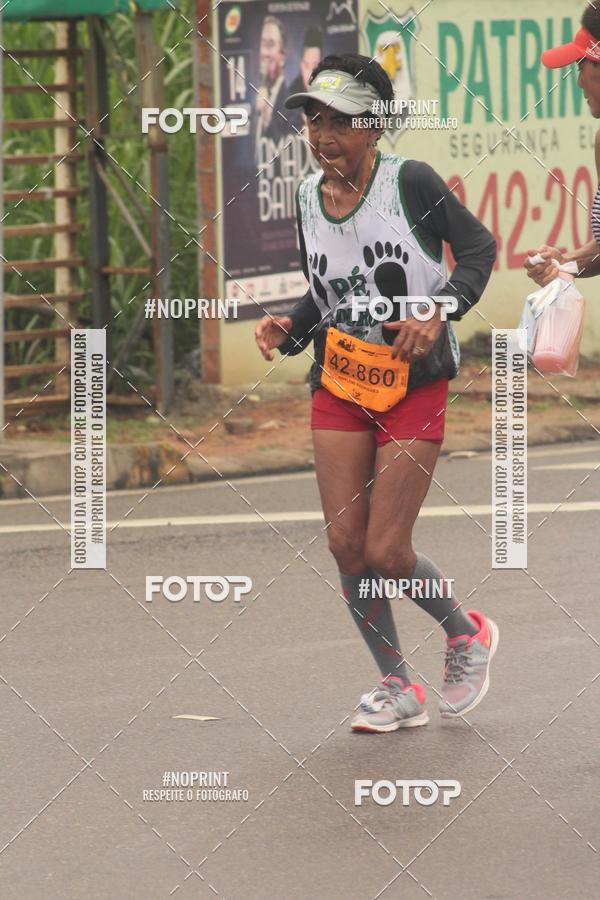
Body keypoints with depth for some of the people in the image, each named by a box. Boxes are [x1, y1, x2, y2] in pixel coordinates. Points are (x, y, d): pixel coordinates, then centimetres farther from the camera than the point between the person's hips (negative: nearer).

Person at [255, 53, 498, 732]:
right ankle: (397, 689, 15)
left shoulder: (409, 182, -13)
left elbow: (477, 247, -6)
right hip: (339, 387, 5)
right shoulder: (308, 198, 3)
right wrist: (287, 330, -3)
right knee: (346, 546, -1)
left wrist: (440, 308, -21)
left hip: (414, 384, -5)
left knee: (386, 554, -7)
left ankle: (465, 633, 23)